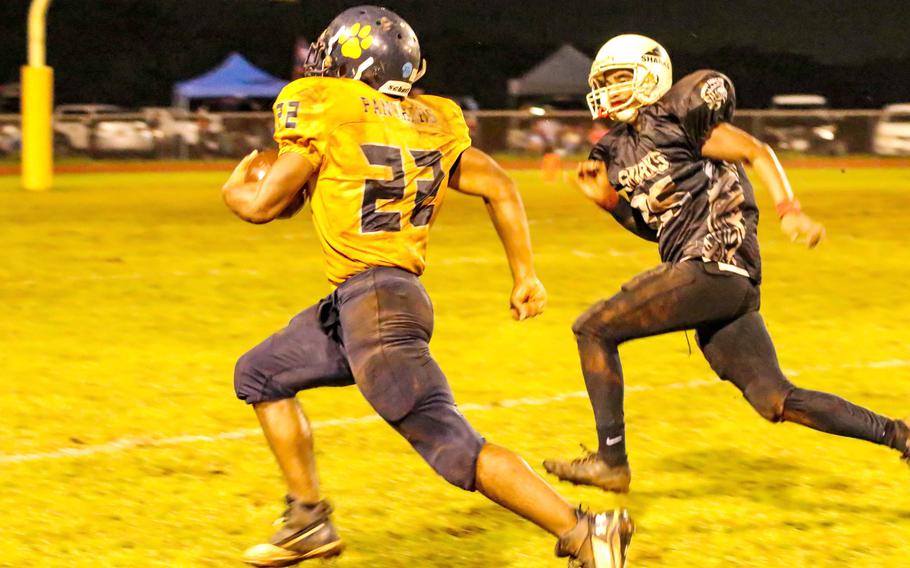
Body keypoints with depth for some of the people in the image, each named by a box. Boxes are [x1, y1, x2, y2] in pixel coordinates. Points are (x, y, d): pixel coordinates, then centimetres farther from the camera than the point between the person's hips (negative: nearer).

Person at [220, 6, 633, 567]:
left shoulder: (324, 108, -8)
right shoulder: (428, 122, 12)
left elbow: (264, 204, -7)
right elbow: (499, 187, 7)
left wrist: (234, 189, 16)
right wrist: (526, 274, 11)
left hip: (374, 301, -9)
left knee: (451, 445, -11)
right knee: (260, 374, 23)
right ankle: (309, 521, 28)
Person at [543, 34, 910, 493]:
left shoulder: (674, 119, -4)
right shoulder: (620, 151, 22)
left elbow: (757, 153, -5)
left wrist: (789, 211, -17)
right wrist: (607, 199, 14)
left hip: (714, 264, -9)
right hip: (722, 282, 9)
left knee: (594, 330, -5)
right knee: (775, 399, 4)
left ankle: (611, 460, -1)